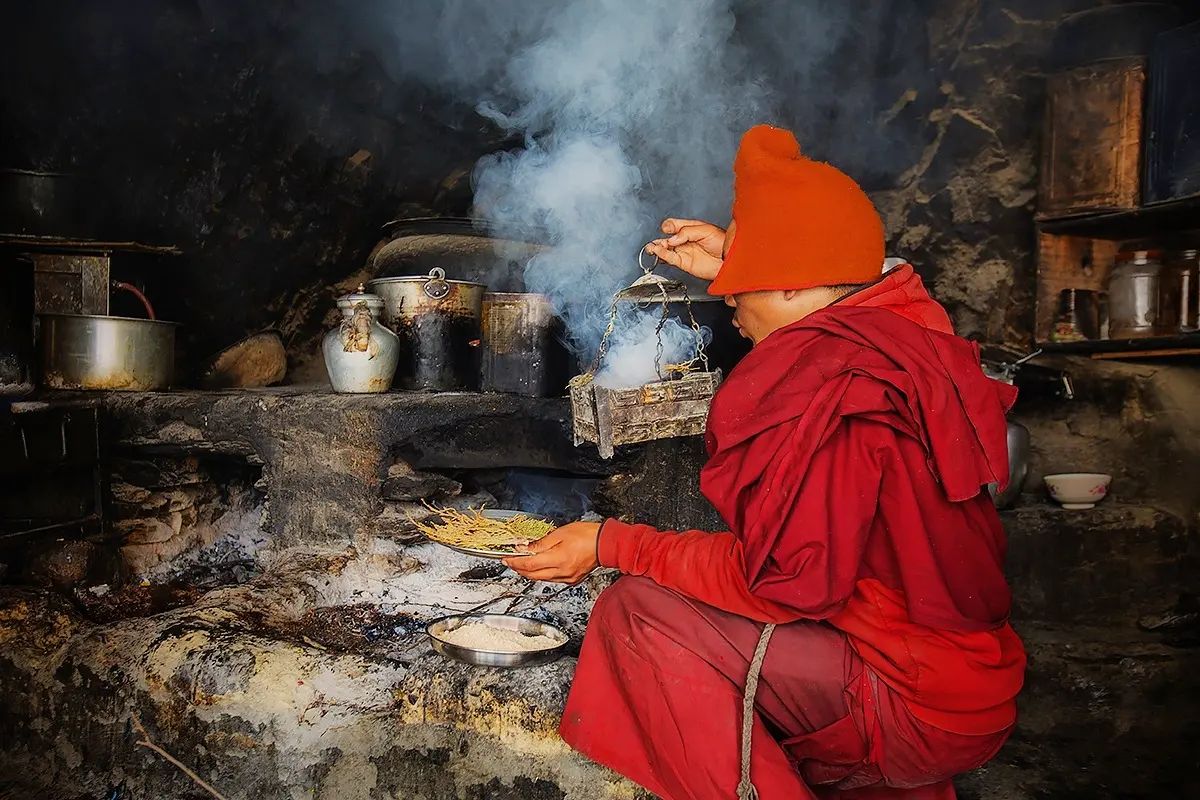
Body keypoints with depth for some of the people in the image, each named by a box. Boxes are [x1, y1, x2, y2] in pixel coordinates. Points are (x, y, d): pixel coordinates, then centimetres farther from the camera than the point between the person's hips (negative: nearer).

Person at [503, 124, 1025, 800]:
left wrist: (612, 545, -17)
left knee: (640, 611, -16)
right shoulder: (894, 327, 5)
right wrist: (735, 267, 27)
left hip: (918, 707, -10)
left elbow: (787, 579, -25)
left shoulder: (825, 380, -24)